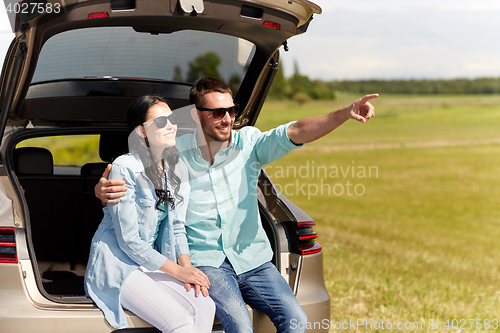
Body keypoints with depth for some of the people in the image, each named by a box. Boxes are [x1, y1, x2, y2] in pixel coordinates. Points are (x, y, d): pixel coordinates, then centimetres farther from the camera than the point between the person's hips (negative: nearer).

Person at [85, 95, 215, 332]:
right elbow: (129, 241, -17)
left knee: (204, 307, -20)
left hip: (152, 263, 7)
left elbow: (176, 226, 11)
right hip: (117, 264, -7)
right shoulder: (125, 169, -16)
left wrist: (187, 266, -8)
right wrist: (177, 271, -15)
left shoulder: (177, 170, 5)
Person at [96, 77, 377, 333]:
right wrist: (103, 189, -21)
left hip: (253, 259, 3)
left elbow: (295, 133, -14)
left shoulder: (248, 143, 0)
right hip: (206, 261, -3)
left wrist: (345, 114, -29)